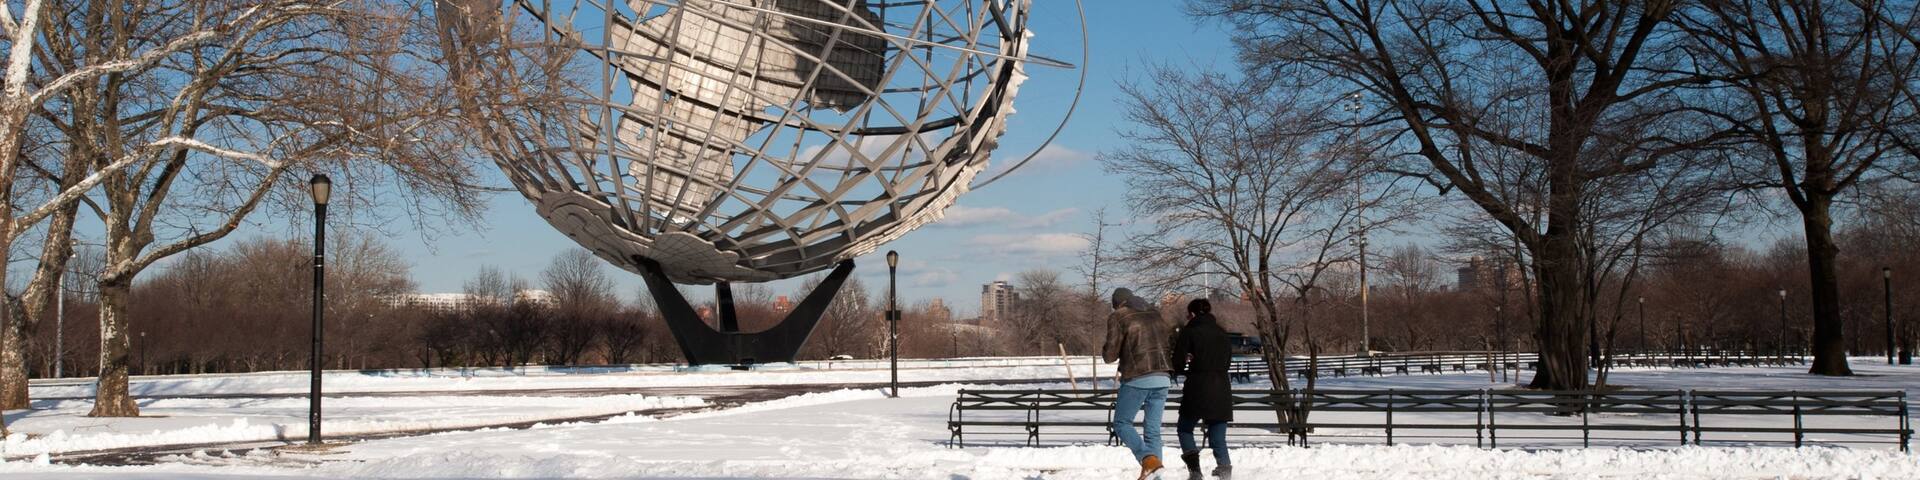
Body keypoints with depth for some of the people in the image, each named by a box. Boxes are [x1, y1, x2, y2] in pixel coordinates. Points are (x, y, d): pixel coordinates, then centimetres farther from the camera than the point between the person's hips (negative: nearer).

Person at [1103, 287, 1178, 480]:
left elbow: (1110, 355, -4)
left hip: (1137, 379, -5)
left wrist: (1104, 351, 17)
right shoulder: (1155, 314, 18)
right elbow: (1173, 343, 17)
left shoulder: (1118, 317, 1)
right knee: (1153, 429, 8)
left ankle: (1148, 459, -15)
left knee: (1121, 423, 7)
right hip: (1163, 379, 5)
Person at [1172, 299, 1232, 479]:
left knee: (1185, 428, 13)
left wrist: (1184, 371, 20)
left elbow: (1177, 364, -3)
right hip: (1222, 391, 4)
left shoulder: (1189, 331, -2)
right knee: (1218, 438, 10)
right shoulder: (1222, 333, 13)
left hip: (1197, 389, -4)